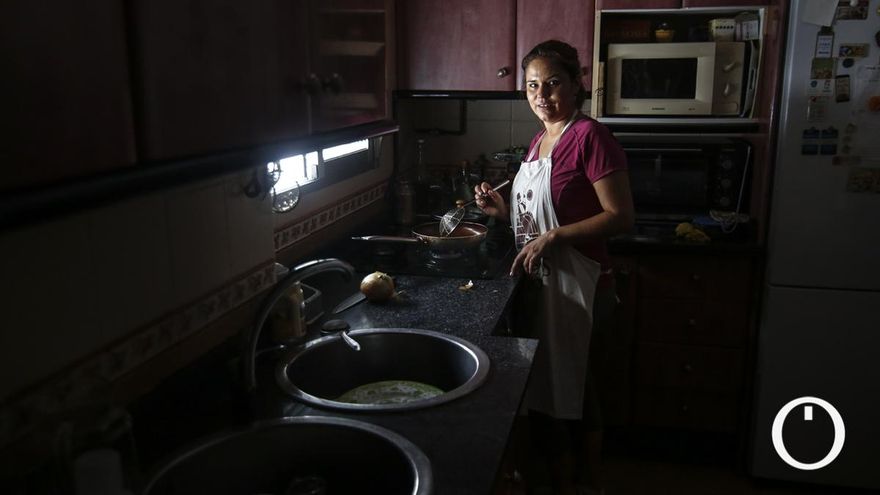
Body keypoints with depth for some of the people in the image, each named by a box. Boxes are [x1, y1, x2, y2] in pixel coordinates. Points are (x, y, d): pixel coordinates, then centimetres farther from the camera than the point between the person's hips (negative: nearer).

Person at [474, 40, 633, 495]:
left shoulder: (590, 137, -15)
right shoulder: (539, 141, 10)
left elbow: (620, 217, -19)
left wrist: (553, 238, -24)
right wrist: (503, 210, 3)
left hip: (573, 284, -9)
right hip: (540, 282, 9)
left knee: (550, 394, 2)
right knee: (575, 386, 21)